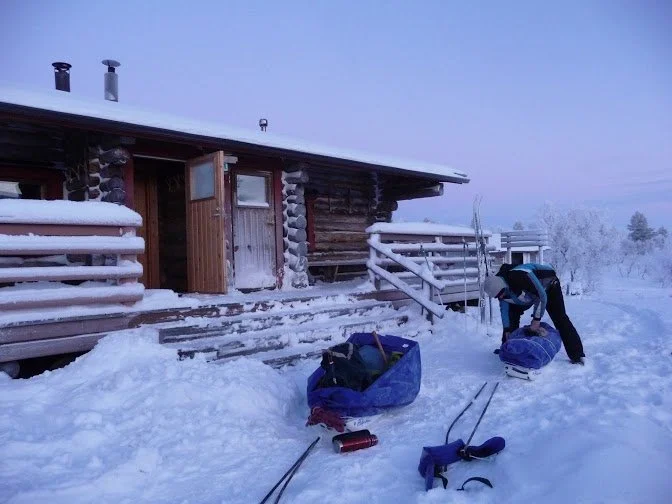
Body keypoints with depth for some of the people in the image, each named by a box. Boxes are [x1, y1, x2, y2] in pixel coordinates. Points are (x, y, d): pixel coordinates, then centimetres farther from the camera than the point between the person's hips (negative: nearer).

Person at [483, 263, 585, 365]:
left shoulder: (520, 276, -45)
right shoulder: (498, 285, -22)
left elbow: (542, 296, -35)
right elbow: (504, 308, -12)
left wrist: (536, 320, -32)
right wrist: (507, 330, -15)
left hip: (549, 284, -6)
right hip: (528, 290, 6)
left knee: (559, 318, -15)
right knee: (512, 312, -1)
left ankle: (577, 355, -10)